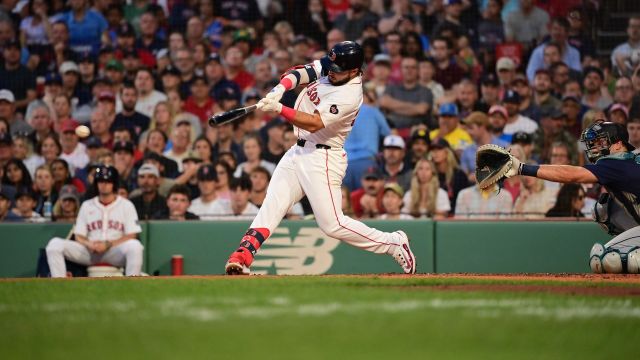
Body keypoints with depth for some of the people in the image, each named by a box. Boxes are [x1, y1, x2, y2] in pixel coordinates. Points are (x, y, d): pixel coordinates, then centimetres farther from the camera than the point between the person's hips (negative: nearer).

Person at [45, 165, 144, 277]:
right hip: (89, 253, 3)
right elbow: (79, 236, 11)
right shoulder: (87, 206, 15)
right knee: (55, 244, -18)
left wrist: (108, 245, -16)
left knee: (134, 246, -36)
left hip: (115, 251, -3)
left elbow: (131, 236, -3)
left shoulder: (126, 205, 6)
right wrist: (89, 244, -12)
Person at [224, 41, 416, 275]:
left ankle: (393, 243, 5)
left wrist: (278, 109, -35)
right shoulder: (326, 67, 2)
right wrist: (279, 90, -22)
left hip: (322, 158, -8)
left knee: (332, 225, -9)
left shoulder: (350, 96, -22)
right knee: (271, 206, -5)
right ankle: (242, 258, -12)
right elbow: (298, 74, -2)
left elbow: (314, 124, -28)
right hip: (298, 151, 8)